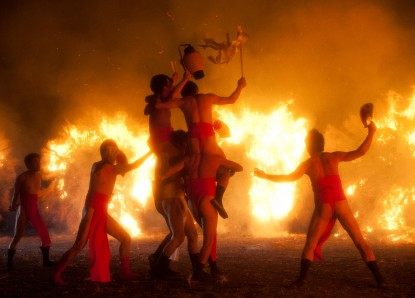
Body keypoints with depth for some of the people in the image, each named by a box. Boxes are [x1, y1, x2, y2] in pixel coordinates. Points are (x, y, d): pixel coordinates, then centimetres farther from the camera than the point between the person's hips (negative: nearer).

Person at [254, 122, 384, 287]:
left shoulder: (307, 164, 8)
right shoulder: (333, 156, 12)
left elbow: (290, 177, -2)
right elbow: (360, 152, 9)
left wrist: (266, 176, 6)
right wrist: (371, 132, 17)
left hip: (323, 207, -1)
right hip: (341, 204, 1)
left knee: (310, 244, 8)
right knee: (360, 242, 6)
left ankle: (301, 280, -4)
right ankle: (380, 280, 1)